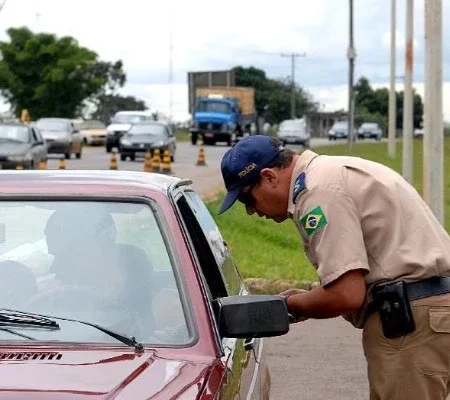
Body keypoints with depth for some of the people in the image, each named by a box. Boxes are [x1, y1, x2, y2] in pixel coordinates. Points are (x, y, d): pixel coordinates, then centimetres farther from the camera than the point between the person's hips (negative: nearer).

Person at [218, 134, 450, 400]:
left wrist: (291, 304, -2)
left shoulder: (318, 189, -14)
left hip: (412, 318, -11)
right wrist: (306, 300, 13)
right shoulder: (330, 172, 18)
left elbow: (346, 295, -19)